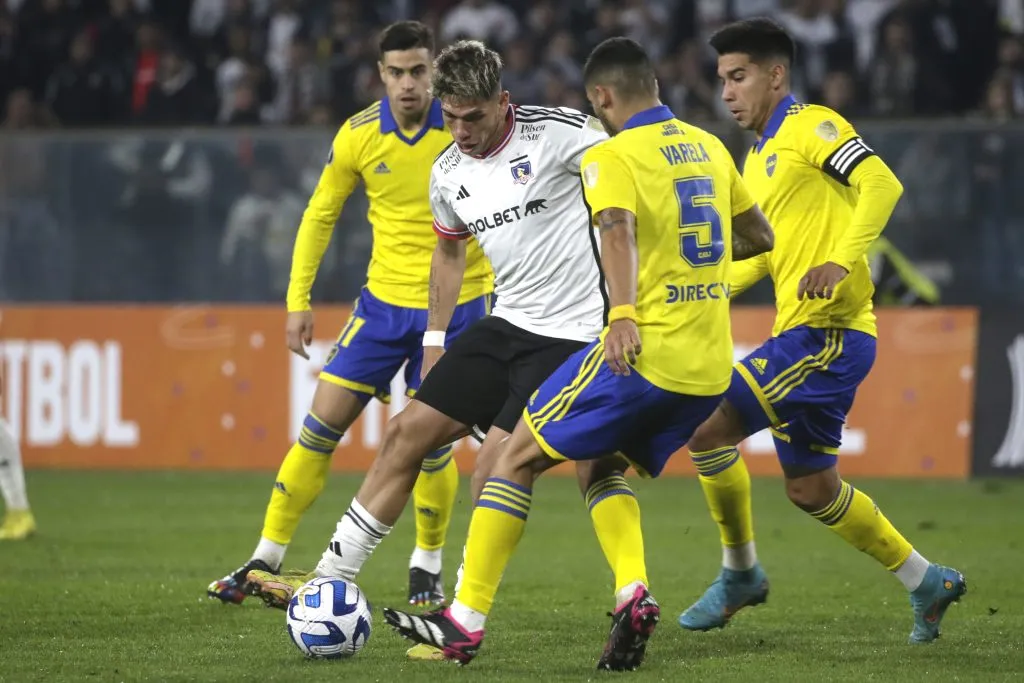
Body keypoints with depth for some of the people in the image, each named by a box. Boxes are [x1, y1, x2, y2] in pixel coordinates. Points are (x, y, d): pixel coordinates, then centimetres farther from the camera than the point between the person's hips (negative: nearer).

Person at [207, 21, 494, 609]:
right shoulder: (358, 136, -5)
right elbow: (321, 214, 7)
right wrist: (298, 299, 3)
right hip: (385, 302, 2)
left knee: (432, 444, -2)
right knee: (322, 426, -2)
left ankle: (428, 567, 20)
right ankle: (266, 561, 5)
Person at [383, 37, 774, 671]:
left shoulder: (612, 155, -6)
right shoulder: (710, 148, 15)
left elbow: (619, 231, -26)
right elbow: (760, 236, 25)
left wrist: (624, 315, -39)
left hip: (643, 351, -7)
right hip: (710, 367, 7)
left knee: (519, 456, 3)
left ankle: (467, 620, -1)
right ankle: (633, 597, -4)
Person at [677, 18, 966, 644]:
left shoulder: (811, 127, -6)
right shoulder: (759, 158, 22)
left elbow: (882, 185, -20)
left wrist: (841, 262, -31)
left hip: (826, 332, -10)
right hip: (805, 334, 10)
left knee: (709, 425, -14)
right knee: (811, 488, 14)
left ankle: (740, 574, 2)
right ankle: (926, 582, 26)